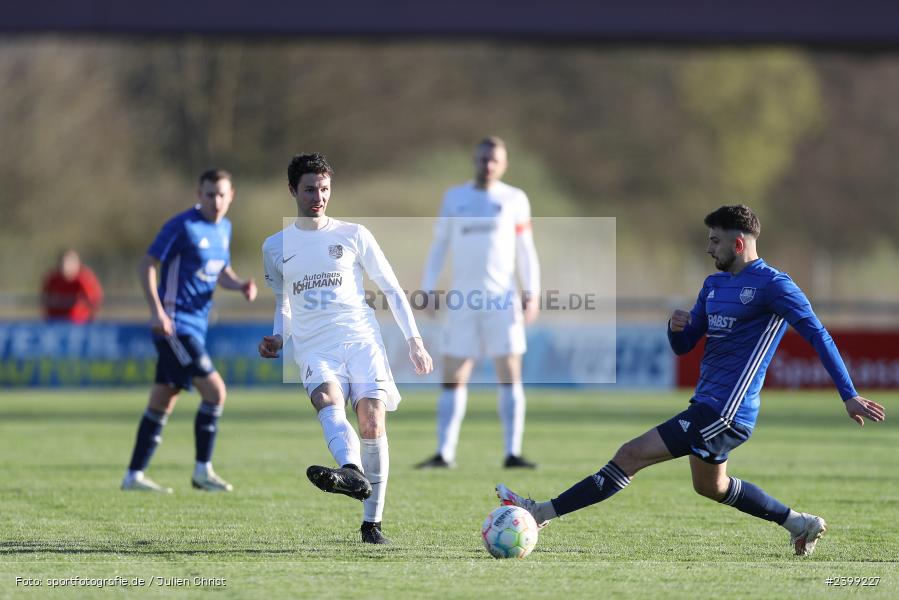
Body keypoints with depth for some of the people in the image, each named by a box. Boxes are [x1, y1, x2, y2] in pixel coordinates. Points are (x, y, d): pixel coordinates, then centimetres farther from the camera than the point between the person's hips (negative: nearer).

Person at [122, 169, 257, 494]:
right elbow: (147, 265, -13)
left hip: (196, 326, 8)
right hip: (175, 325, -8)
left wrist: (241, 285, 0)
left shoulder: (224, 228, 12)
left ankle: (134, 476, 15)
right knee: (215, 390, -13)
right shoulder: (182, 226, -13)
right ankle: (202, 471, -3)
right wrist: (156, 311, -22)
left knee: (162, 402, 10)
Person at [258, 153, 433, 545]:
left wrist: (414, 342, 6)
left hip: (361, 337, 0)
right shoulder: (275, 247, 16)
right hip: (314, 347, 0)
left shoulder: (353, 235, 10)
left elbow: (392, 289, 13)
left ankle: (372, 523, -13)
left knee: (372, 420, -18)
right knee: (327, 398, -32)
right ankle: (354, 474, -60)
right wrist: (277, 339, 8)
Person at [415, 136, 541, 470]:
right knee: (453, 378, 0)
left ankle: (512, 453, -5)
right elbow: (439, 246, 13)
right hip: (462, 301, 1)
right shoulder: (454, 199, 10)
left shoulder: (514, 200, 6)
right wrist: (429, 289, 4)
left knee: (510, 376, -6)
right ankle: (444, 453, 2)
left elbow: (525, 250, 7)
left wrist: (532, 293, -1)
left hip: (502, 301, -1)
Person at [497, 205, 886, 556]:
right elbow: (683, 345, 18)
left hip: (726, 413, -10)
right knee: (711, 486, 28)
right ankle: (801, 525, 36)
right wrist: (677, 327, -7)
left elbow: (818, 336, -13)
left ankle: (543, 513, -14)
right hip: (708, 406, 10)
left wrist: (849, 396, -16)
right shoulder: (714, 285, 14)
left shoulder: (772, 285, -11)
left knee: (631, 455, -14)